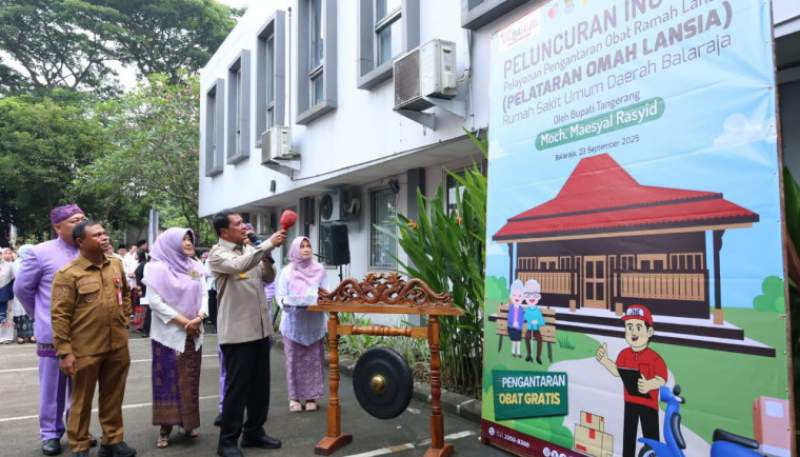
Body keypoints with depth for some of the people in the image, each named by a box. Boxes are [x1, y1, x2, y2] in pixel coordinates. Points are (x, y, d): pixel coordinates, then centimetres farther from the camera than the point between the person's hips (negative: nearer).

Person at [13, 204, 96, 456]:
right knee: (53, 386, 9)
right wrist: (41, 316, 7)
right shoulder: (41, 252, -7)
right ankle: (51, 434, 24)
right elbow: (21, 288, 3)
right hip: (53, 333, -3)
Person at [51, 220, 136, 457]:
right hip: (86, 349, -5)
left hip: (118, 346, 5)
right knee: (82, 400, 10)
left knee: (113, 396, 16)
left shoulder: (116, 265, 5)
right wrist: (64, 352, -14)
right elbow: (60, 316, -13)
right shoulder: (68, 274, -12)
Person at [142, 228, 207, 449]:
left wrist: (199, 317, -14)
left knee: (190, 379, 9)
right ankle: (165, 428, 11)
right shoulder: (157, 268, -7)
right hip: (169, 333, -4)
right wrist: (183, 321, -15)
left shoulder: (195, 266, 8)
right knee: (169, 380, 1)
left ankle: (188, 423, 20)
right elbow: (154, 301, -14)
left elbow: (204, 294, 5)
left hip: (193, 333, 4)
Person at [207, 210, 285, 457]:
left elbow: (268, 278, 13)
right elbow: (239, 265, -29)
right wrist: (268, 244, -26)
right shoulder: (217, 254, -9)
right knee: (237, 387, 1)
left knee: (260, 385, 14)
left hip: (260, 328, 7)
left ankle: (254, 432, 28)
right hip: (237, 332, -7)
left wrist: (267, 255, -5)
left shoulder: (250, 249, 11)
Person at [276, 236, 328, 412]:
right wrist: (285, 302, -22)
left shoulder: (319, 270, 3)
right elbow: (280, 294, -2)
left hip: (314, 321, 1)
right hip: (294, 322, -1)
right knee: (294, 360, 3)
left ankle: (311, 396, 16)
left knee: (313, 359, 5)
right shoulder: (287, 271, 0)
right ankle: (294, 397, 15)